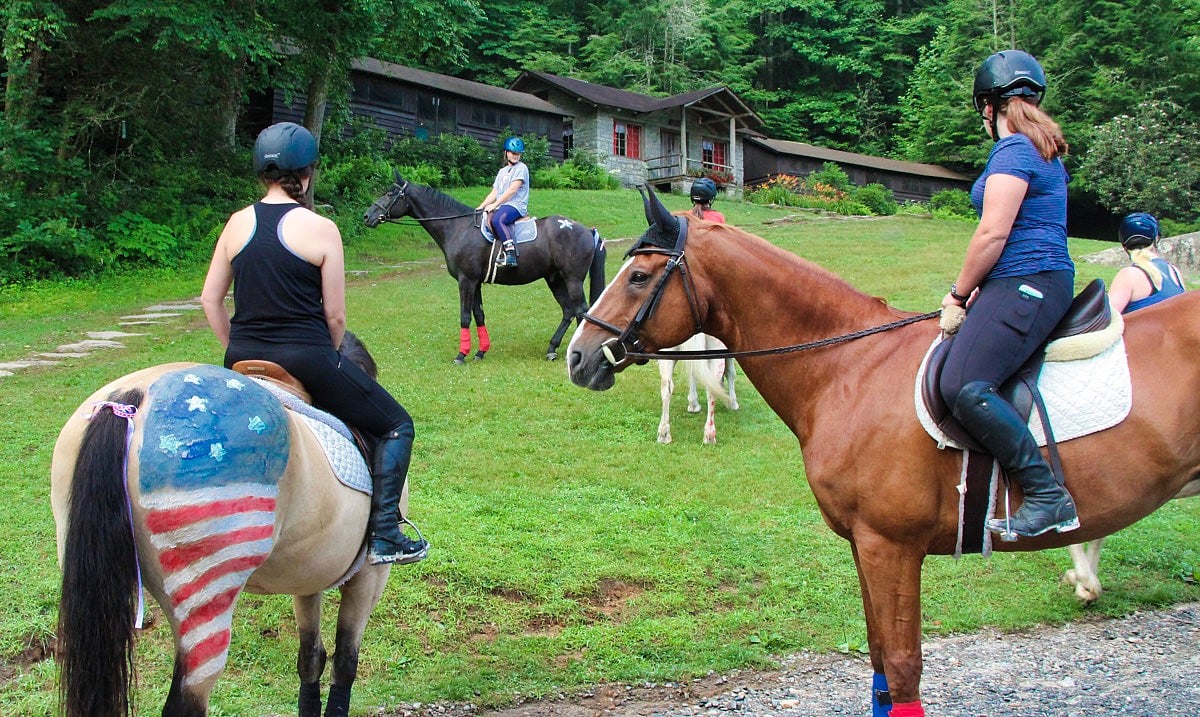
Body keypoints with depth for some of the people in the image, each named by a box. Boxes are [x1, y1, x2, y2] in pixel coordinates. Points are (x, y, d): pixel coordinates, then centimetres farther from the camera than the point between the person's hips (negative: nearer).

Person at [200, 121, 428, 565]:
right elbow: (335, 316, -5)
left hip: (243, 361, 5)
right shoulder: (320, 230, -8)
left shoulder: (237, 224, 6)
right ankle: (384, 536, 3)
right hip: (305, 356, -5)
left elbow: (210, 300, 10)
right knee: (395, 426, 10)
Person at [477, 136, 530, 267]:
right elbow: (494, 193, 22)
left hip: (516, 205, -8)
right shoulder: (502, 171, 26)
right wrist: (481, 206, 7)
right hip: (501, 207, 8)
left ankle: (511, 253, -43)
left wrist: (494, 205, -13)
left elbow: (512, 190, -10)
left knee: (497, 219, -36)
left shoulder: (521, 168, 1)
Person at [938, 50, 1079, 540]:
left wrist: (959, 293, -5)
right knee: (954, 373, 19)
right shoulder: (1043, 151, 21)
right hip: (1039, 283, 11)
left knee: (963, 386, -25)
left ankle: (1048, 496, -25)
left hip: (1025, 285, -11)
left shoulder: (1013, 151, -11)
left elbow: (993, 233, -17)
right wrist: (979, 290, 23)